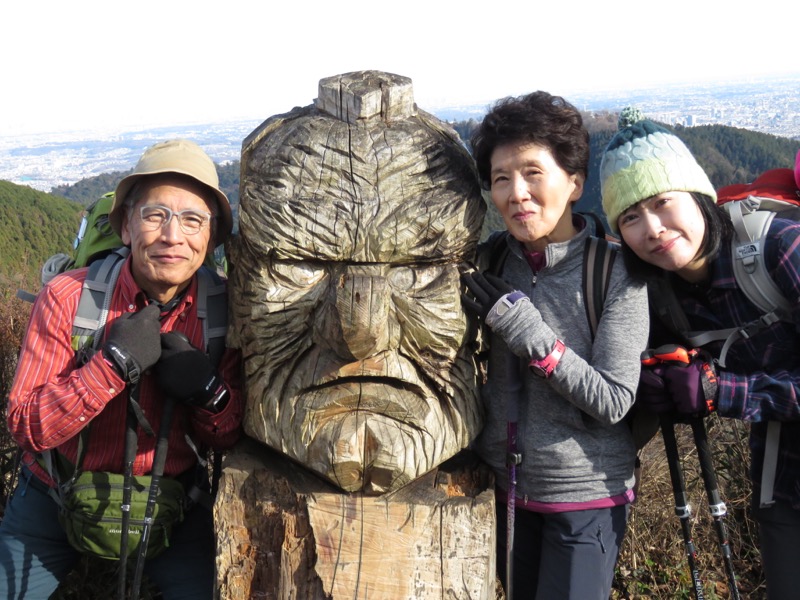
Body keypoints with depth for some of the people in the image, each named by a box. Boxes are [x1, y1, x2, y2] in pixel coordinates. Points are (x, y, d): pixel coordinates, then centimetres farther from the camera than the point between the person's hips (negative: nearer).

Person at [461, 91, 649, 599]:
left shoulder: (616, 275, -15)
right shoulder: (486, 265, -4)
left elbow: (613, 402, -19)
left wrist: (523, 326, -24)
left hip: (587, 496, -4)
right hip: (503, 485, 5)